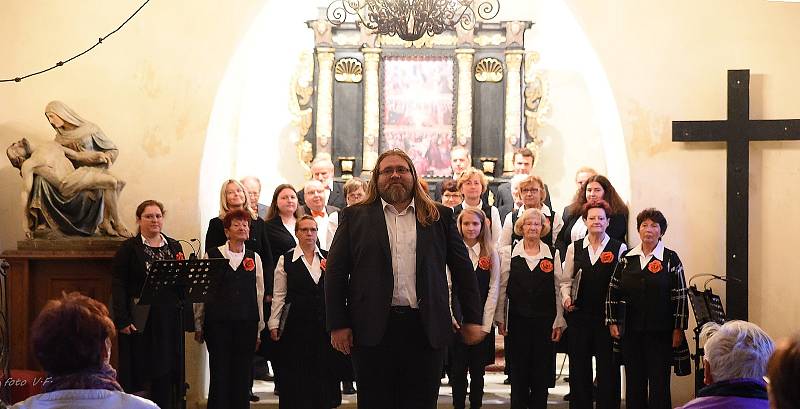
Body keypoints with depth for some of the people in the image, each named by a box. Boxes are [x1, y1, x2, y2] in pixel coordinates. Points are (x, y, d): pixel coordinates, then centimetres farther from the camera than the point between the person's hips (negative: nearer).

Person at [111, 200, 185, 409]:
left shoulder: (174, 247, 11)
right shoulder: (128, 248, -2)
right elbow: (118, 286, -8)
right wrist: (122, 321, -16)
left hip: (169, 320, 4)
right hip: (141, 321, -4)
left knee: (167, 375, 6)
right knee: (140, 374, 1)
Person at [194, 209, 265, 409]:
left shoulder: (254, 258, 9)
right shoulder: (212, 255, 3)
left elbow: (259, 294, 10)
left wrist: (258, 329, 8)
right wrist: (198, 325, 4)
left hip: (246, 323, 2)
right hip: (218, 323, -2)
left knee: (242, 375, 2)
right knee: (219, 374, -1)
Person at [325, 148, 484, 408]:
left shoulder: (440, 217, 11)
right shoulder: (355, 217, 8)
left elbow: (463, 269, 11)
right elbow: (335, 273, 5)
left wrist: (472, 319, 5)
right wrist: (338, 325, -3)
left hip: (426, 329, 1)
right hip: (373, 329, -1)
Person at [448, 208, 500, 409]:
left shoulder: (491, 254, 3)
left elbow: (493, 289, 1)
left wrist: (486, 323, -6)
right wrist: (450, 317, -10)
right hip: (457, 321, -1)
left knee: (478, 370, 6)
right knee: (458, 370, 2)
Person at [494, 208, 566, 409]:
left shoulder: (552, 254, 3)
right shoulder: (510, 253, 2)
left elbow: (558, 290, 3)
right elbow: (502, 288, 4)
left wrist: (559, 322, 0)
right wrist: (501, 318, 2)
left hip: (545, 321, 0)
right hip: (518, 320, 0)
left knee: (542, 370, 3)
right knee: (519, 370, 3)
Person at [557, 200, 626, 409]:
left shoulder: (619, 248, 1)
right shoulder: (574, 248, 9)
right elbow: (566, 280, 14)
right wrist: (566, 297, -5)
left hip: (608, 316, -2)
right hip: (579, 315, 2)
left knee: (608, 367, 1)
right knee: (579, 367, 6)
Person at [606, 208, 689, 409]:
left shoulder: (671, 259, -2)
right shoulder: (627, 258, 7)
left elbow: (681, 296, -3)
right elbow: (613, 291, 11)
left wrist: (678, 329, -6)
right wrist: (612, 322, 5)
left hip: (660, 332, -3)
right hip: (631, 331, 3)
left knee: (659, 383, 0)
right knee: (634, 382, 8)